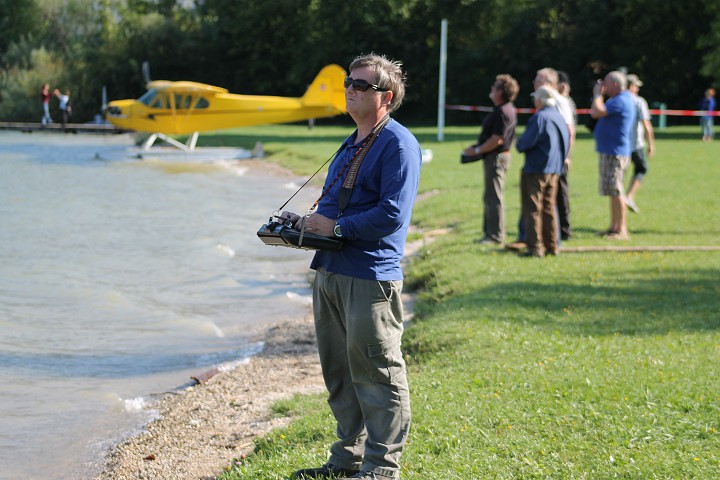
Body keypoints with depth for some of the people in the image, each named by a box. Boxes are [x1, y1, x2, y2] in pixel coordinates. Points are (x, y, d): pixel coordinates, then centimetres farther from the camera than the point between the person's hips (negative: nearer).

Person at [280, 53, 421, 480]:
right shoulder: (352, 144, 19)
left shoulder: (398, 144, -10)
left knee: (376, 373, -3)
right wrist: (305, 223, 8)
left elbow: (393, 214, -20)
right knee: (339, 371, 15)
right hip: (330, 271, 10)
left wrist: (335, 227, -15)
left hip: (370, 277, -10)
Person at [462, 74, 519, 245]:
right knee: (490, 197, 16)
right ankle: (490, 232, 23)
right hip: (494, 157, 11)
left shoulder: (503, 112, -20)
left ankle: (496, 236, -3)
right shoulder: (501, 109, 14)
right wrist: (477, 147, 12)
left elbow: (496, 140, -23)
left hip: (496, 157, -11)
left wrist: (477, 150, -15)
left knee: (493, 197, -6)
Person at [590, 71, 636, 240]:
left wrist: (597, 94, -9)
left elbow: (597, 112, -25)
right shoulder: (620, 99, 17)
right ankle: (614, 227, 21)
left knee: (616, 191, -10)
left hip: (615, 152, -11)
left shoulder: (620, 101, -16)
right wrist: (599, 94, 13)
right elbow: (594, 113, 20)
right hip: (610, 151, 11)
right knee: (613, 192, 15)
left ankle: (622, 230, -8)